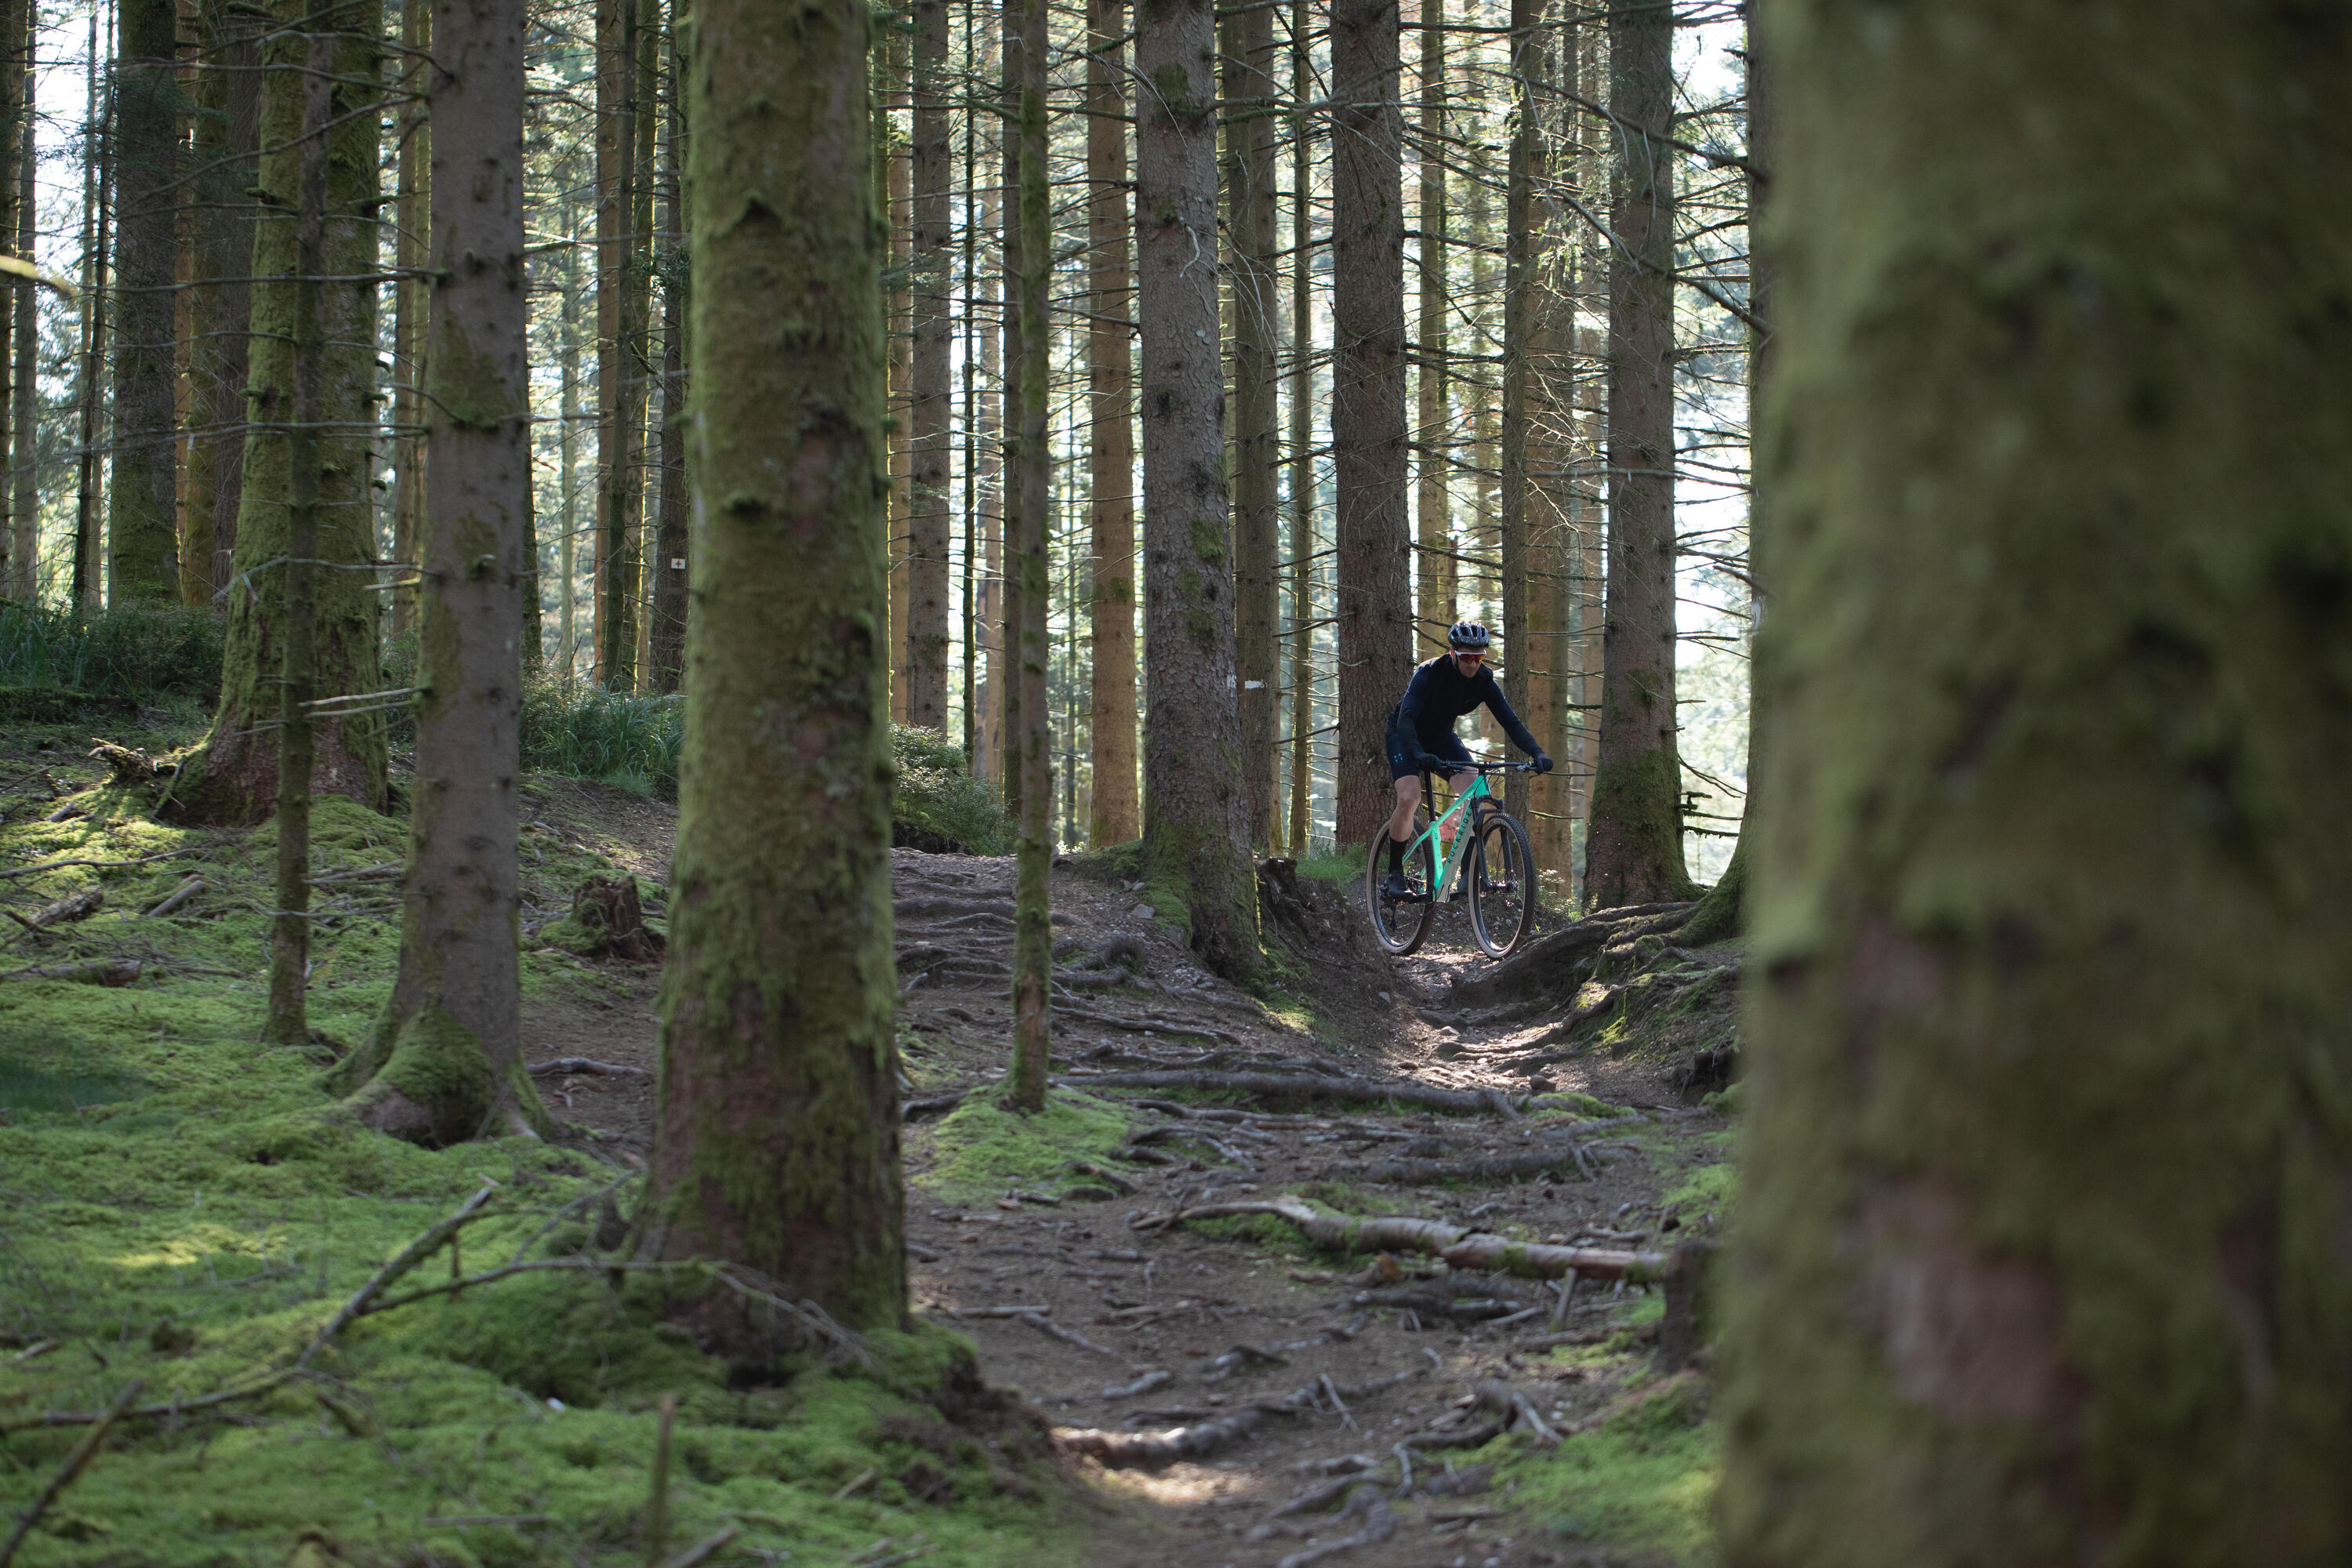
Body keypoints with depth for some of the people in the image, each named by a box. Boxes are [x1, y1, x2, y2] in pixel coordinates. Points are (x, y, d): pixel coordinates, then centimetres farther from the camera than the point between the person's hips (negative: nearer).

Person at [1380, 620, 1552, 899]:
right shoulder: (1429, 673, -30)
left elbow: (1510, 720, -20)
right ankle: (1394, 874, -10)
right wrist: (1419, 753, -57)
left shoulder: (1483, 680, -17)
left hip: (1441, 736, 4)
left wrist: (1537, 753, -36)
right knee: (1409, 798, -25)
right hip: (1405, 735, -4)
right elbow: (1406, 718, -39)